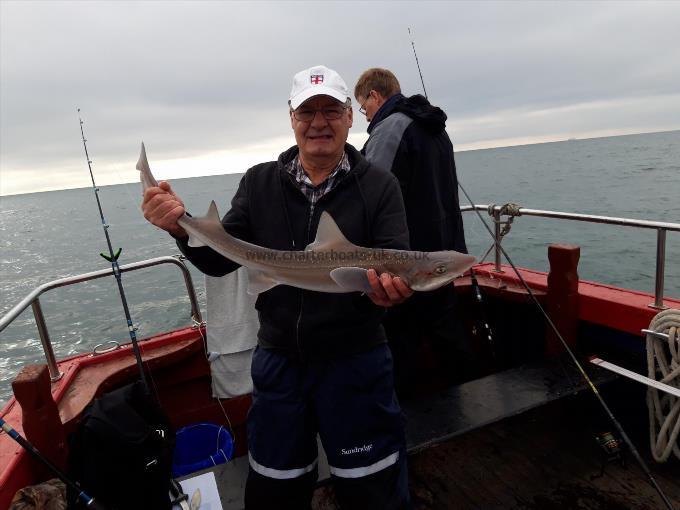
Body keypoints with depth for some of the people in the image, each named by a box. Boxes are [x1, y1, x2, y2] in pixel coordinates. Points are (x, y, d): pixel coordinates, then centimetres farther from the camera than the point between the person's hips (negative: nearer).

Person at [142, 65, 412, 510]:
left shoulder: (379, 186, -6)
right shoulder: (259, 183, 2)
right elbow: (221, 259, -1)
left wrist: (390, 288, -35)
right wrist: (182, 227, -20)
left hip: (356, 361, -2)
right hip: (277, 361, 3)